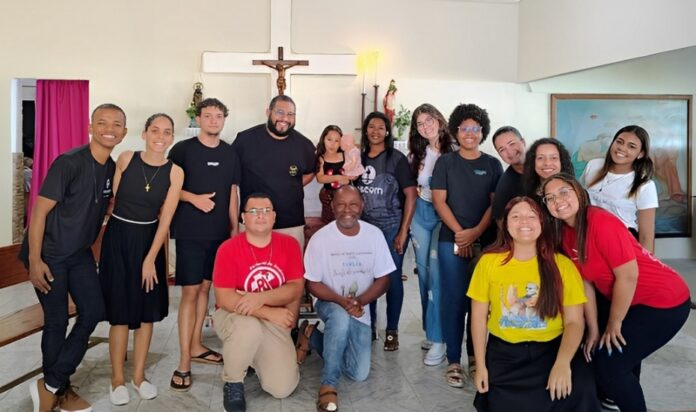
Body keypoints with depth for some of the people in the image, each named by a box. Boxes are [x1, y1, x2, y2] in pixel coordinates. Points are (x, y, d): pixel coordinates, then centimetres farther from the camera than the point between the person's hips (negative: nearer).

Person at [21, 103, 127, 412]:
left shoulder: (114, 168, 0)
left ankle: (51, 385, 17)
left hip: (81, 253, 7)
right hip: (49, 254, -6)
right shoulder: (69, 162, -20)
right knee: (57, 321, 3)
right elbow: (39, 210, -18)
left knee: (93, 312, 4)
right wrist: (35, 261, -19)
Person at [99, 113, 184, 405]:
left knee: (148, 311, 7)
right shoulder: (126, 159, -5)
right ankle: (117, 378, 18)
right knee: (120, 311, 3)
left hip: (149, 240, 2)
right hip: (118, 237, -1)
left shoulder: (175, 172, -5)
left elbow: (166, 218, -6)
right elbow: (111, 198, 1)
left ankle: (139, 375, 23)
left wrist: (150, 259, -8)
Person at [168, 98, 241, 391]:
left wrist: (235, 227, 8)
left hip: (219, 232, 5)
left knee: (205, 287, 13)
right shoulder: (182, 149, -4)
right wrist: (193, 198, -18)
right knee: (190, 291, -5)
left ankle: (196, 346, 27)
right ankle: (183, 363, 0)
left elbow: (232, 192, 11)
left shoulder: (230, 153, 8)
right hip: (190, 232, -4)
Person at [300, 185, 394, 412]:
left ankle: (313, 337, 21)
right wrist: (341, 301, -27)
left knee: (359, 374, -1)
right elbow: (313, 283, -11)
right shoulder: (320, 238, -16)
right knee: (341, 317, -39)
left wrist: (359, 301, -22)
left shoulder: (374, 234, -10)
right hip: (330, 303, -3)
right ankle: (328, 384, -20)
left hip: (360, 310, 3)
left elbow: (383, 279, -5)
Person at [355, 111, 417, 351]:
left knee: (392, 278, 2)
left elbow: (411, 195, -6)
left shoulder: (396, 158, -4)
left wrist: (403, 231, -11)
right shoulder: (359, 158, 8)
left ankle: (392, 331, 16)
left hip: (392, 228, -3)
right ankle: (369, 326, 22)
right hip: (365, 228, 3)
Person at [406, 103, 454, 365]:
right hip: (421, 213, 5)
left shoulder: (454, 151, -7)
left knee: (436, 274, -11)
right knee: (424, 271, 9)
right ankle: (431, 331, 23)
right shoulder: (416, 154, 9)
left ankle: (438, 339, -2)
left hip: (446, 215, -5)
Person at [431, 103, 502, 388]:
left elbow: (495, 203, 4)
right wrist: (459, 233, -9)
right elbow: (439, 201, 0)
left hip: (484, 242, 1)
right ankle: (454, 361, 7)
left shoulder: (492, 164, 9)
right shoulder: (446, 162, 5)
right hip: (451, 240, -1)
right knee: (454, 299, -1)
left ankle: (475, 356, 19)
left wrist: (476, 232, -10)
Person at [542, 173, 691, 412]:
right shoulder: (566, 232, -2)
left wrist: (614, 324, -14)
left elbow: (628, 276, -25)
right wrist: (593, 329, -2)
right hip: (624, 300, 9)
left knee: (609, 364, -11)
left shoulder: (601, 222, -27)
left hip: (664, 300, -8)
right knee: (595, 348, 21)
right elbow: (586, 281, 0)